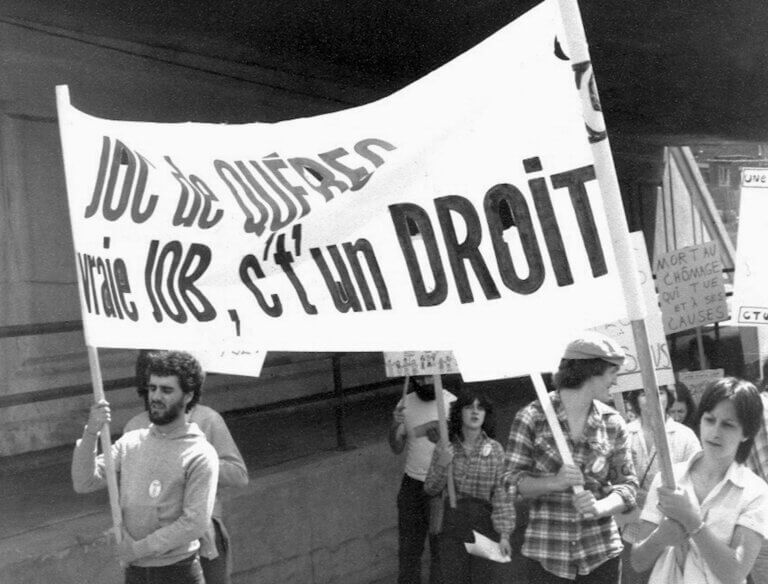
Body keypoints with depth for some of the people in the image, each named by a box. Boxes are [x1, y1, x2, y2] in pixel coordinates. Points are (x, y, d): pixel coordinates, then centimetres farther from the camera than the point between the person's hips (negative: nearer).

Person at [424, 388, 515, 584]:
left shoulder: (494, 449, -5)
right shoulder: (444, 447, -1)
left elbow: (502, 495, -7)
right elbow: (430, 489, 4)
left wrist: (504, 534, -13)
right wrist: (442, 465, -14)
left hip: (484, 524, -1)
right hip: (451, 523, 1)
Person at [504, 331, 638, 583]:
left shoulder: (613, 423, 2)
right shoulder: (532, 417, -7)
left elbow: (627, 484, 1)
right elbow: (513, 480, -6)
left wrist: (599, 507, -18)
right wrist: (554, 482, -23)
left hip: (601, 552, 3)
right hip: (546, 553, -3)